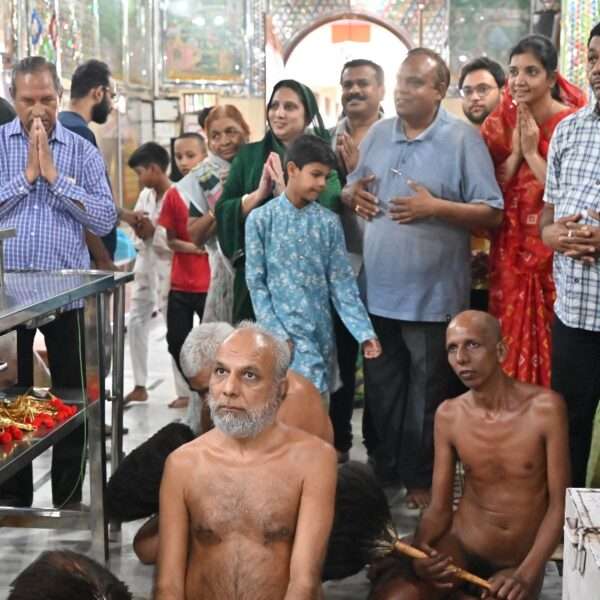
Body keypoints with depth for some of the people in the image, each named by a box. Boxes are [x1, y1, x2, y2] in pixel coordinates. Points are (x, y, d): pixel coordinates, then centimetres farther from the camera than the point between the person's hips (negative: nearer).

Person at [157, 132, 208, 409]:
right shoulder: (173, 194, 3)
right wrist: (192, 247, -13)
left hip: (211, 282, -4)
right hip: (180, 283, 4)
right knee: (176, 341, 10)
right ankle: (191, 390, 27)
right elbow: (170, 240, 2)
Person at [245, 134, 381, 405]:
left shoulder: (329, 222, 6)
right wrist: (276, 332, -11)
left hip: (321, 329, 4)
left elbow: (342, 282, 3)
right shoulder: (261, 219, -2)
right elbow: (256, 282, -3)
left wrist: (364, 332, -7)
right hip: (286, 328, -4)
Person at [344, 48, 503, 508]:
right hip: (377, 290, 5)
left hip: (431, 295, -5)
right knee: (381, 387, 17)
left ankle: (422, 478, 24)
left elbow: (493, 213, -12)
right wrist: (351, 195, -5)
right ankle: (384, 469, 33)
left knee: (426, 393, 9)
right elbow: (352, 190, 19)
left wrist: (434, 207, -22)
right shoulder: (378, 134, 7)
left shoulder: (462, 139, -10)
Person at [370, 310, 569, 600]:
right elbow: (439, 507, -1)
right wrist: (419, 549, -23)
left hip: (518, 564, -1)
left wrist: (525, 575, -24)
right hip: (459, 546, 1)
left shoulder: (544, 407, -13)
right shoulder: (448, 414, -4)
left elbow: (559, 504, -11)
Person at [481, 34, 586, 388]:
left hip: (556, 257, -4)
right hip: (510, 256, 4)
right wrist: (515, 152, -9)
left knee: (553, 352, -1)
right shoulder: (501, 123, 6)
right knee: (511, 348, 8)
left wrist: (532, 153, -15)